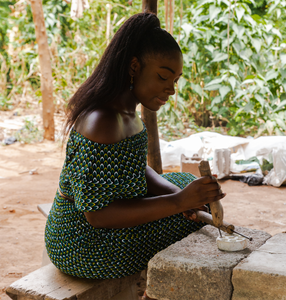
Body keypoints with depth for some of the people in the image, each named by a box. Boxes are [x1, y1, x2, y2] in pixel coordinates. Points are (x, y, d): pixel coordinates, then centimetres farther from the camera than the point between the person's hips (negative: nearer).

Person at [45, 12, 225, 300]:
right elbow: (96, 214, -28)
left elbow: (138, 169, 6)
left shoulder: (126, 108, 1)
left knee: (186, 182, 16)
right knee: (189, 223, -6)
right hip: (82, 245, -9)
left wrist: (179, 194, -13)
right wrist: (177, 202, -32)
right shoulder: (102, 123, -29)